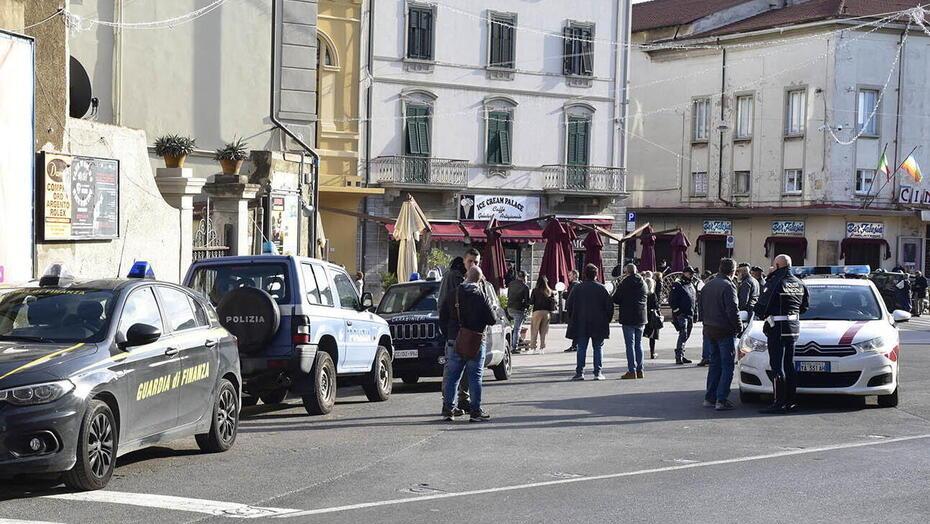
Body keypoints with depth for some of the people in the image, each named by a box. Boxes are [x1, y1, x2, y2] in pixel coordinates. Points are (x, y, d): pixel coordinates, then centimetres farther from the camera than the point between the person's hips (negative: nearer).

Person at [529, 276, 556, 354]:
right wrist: (550, 311, 13)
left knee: (535, 331, 3)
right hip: (546, 312, 3)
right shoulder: (550, 292, 2)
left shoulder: (535, 291, -7)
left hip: (537, 312, -3)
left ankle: (533, 347, -1)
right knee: (543, 331, 11)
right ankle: (542, 347, 10)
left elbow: (531, 302, -5)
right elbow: (553, 302, 1)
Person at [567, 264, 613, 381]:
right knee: (598, 348, 6)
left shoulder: (578, 288, -1)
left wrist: (573, 320, 14)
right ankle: (598, 373, 2)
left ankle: (579, 372, 0)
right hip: (598, 325, -1)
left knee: (581, 349, 4)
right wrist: (606, 321, 9)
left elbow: (569, 306, 2)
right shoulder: (602, 288, -3)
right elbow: (609, 306, -2)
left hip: (581, 325, 1)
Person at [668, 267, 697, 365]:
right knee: (683, 334, -17)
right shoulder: (678, 285, -6)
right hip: (681, 315, -8)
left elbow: (695, 300, 28)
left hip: (690, 315, 8)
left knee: (686, 335, 11)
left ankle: (681, 356, 18)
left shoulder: (692, 286, 20)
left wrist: (695, 312, 19)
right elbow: (672, 300, -11)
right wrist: (677, 311, -16)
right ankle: (679, 356, -18)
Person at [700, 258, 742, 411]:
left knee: (715, 363, 16)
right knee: (727, 366, -2)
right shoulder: (728, 286, -15)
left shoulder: (708, 285, 10)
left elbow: (701, 307, 16)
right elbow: (733, 310, -19)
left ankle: (709, 398, 16)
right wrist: (739, 327, -6)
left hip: (709, 330, 8)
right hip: (725, 331, -8)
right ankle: (721, 400, -7)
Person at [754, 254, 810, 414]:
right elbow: (805, 304, 18)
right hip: (794, 328, 8)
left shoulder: (775, 283, -15)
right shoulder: (799, 284, 9)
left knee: (777, 366, -6)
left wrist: (760, 315, 7)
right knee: (789, 365, 13)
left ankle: (779, 403, -9)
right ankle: (790, 401, 15)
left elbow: (761, 305, -13)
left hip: (777, 329, -8)